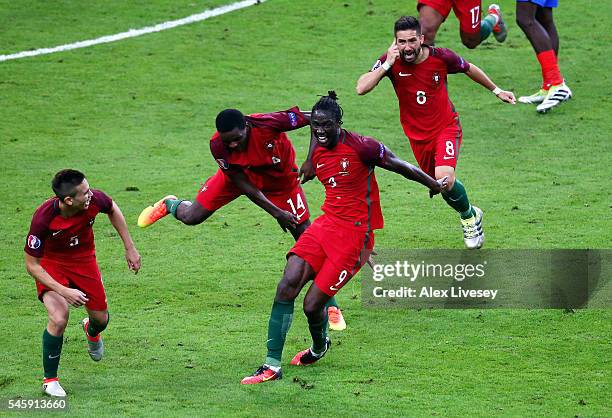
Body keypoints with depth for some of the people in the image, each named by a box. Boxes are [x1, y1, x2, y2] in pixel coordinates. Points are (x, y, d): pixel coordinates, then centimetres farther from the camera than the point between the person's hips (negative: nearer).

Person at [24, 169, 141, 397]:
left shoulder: (93, 199, -27)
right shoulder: (43, 218, -37)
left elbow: (113, 209, 1)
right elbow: (32, 265, -25)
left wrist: (130, 248, 3)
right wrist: (64, 292, -32)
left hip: (83, 259, 4)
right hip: (50, 263, -4)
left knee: (101, 319, 10)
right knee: (59, 319, -25)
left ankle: (91, 330, 52)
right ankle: (50, 380, -3)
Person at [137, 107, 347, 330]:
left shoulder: (268, 123, -40)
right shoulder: (218, 145, -30)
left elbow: (313, 118, -27)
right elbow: (244, 186, -22)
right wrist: (276, 212, -24)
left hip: (281, 180, -1)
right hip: (239, 175, 1)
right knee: (191, 217, 1)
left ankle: (331, 306, 5)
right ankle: (170, 205, 43)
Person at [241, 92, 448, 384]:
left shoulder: (360, 146, -15)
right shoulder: (318, 152, 5)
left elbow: (400, 166, -2)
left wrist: (434, 185, 10)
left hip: (356, 234, -6)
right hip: (326, 225, 6)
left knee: (312, 305, -7)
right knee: (287, 287, -14)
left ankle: (319, 347, 29)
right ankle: (272, 365, -9)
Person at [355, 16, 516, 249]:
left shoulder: (440, 57, -16)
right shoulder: (390, 62, -15)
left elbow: (469, 69, 5)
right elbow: (361, 88, -27)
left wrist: (496, 90, 17)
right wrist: (388, 64, -33)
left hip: (446, 127, -3)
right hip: (417, 135, 3)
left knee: (444, 179, -24)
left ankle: (469, 216, 5)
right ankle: (471, 214, 41)